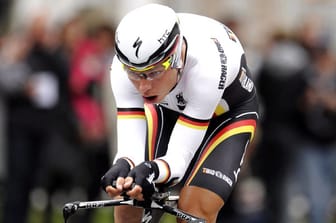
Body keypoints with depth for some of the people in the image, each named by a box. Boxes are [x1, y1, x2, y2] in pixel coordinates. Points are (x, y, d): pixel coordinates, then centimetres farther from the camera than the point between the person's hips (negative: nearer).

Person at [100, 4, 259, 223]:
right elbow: (130, 149, -32)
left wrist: (152, 171, -60)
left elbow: (180, 157, -38)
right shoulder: (125, 66, -32)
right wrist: (123, 167, -56)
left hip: (226, 112, -4)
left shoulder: (205, 66, -42)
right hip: (168, 106, 4)